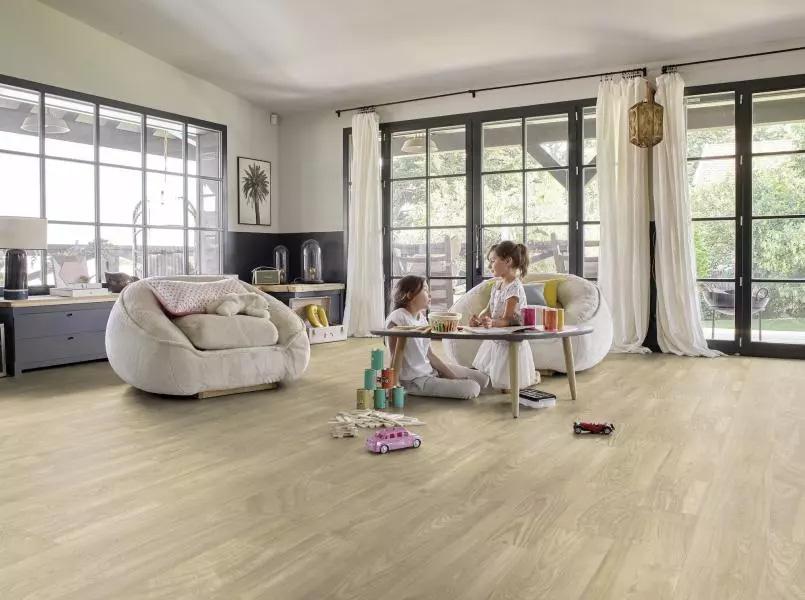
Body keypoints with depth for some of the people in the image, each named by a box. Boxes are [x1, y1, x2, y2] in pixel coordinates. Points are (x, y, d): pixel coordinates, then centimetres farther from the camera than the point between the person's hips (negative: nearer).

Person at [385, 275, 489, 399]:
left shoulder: (421, 317, 5)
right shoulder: (397, 318, -19)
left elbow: (430, 354, 6)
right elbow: (395, 357, -18)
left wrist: (455, 377, 3)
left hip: (430, 369, 9)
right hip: (415, 380, -9)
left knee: (483, 380, 10)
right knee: (472, 389, -15)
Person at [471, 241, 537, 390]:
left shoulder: (514, 288, -22)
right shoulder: (497, 284, 4)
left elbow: (507, 320, -27)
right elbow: (488, 310, 3)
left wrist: (492, 323, -48)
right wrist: (478, 319, -19)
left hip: (510, 342, -9)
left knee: (504, 385, 0)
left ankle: (532, 376, 24)